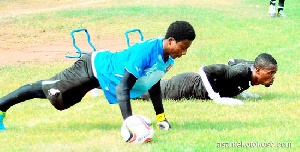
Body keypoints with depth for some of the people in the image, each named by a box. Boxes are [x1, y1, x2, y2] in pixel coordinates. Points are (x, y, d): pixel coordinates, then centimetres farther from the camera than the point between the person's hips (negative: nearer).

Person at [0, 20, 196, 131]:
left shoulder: (167, 58, -10)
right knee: (45, 89, 6)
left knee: (48, 90, 19)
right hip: (95, 68, -8)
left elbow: (153, 83, 9)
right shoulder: (146, 53, -38)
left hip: (103, 72, 8)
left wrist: (161, 116, 8)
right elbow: (122, 89, -39)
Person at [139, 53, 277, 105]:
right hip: (185, 87, -8)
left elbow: (232, 62, 16)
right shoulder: (241, 72, -33)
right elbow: (204, 70, -35)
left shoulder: (250, 66, -7)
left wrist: (240, 92, 11)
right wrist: (217, 99, -34)